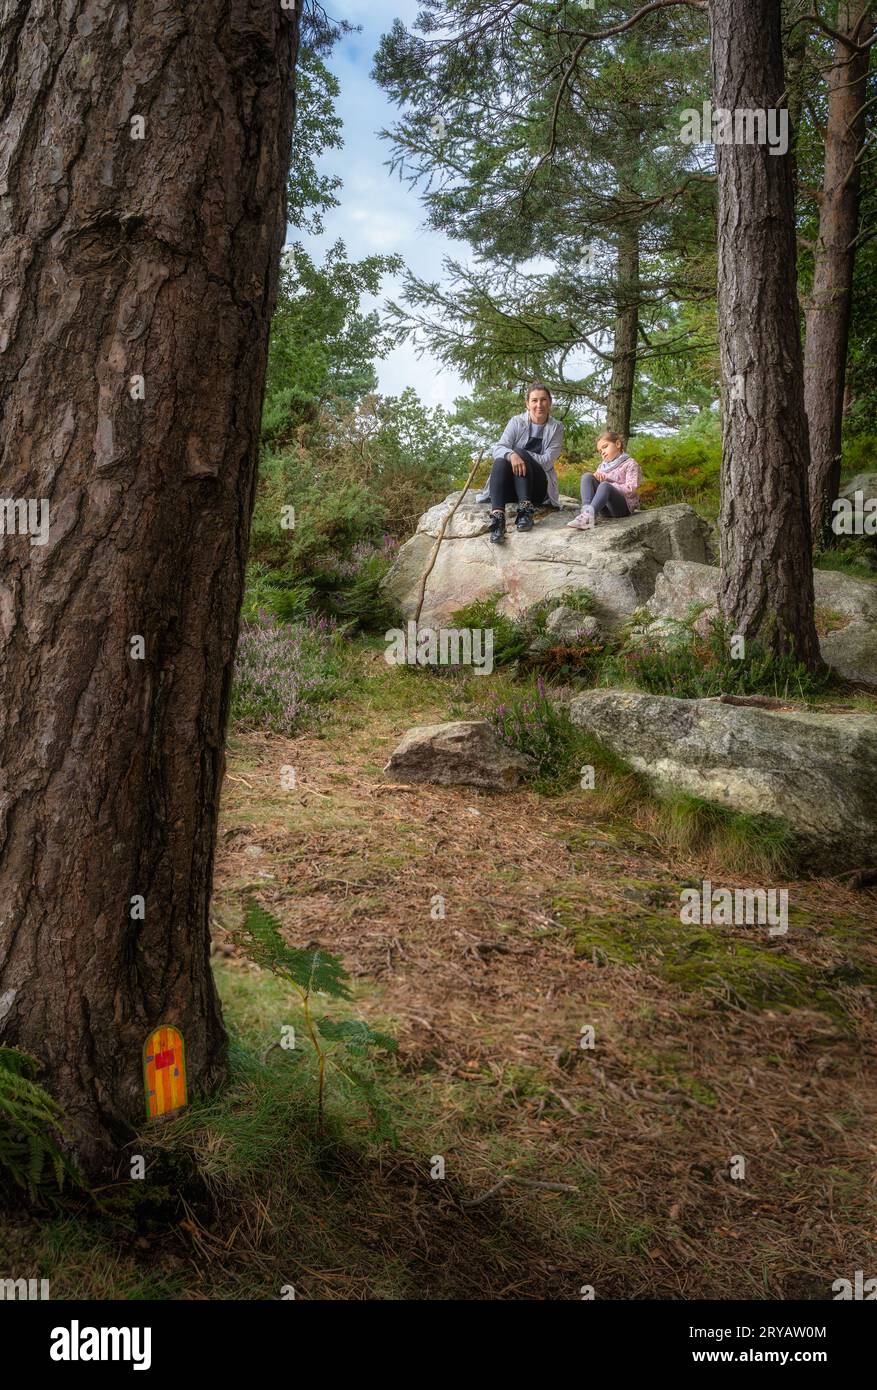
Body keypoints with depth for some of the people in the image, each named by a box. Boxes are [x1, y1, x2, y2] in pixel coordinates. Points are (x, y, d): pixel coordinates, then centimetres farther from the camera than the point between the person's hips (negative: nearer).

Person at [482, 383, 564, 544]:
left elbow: (547, 461, -7)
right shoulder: (516, 422, 5)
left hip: (538, 487, -1)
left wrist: (520, 454, -15)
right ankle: (497, 516, -48)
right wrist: (511, 455, -33)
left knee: (520, 453, -27)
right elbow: (498, 448, -10)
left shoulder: (556, 428, 4)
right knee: (500, 461, -31)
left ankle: (526, 510, -38)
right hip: (512, 487, 1)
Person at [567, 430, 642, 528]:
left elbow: (630, 489, -10)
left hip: (624, 507, -5)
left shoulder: (630, 464, 5)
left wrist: (609, 485, -12)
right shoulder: (603, 465, 24)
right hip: (604, 509, 6)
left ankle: (587, 516, -56)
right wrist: (595, 477, -4)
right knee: (587, 476, -11)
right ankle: (586, 509, -35)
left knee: (604, 486, -34)